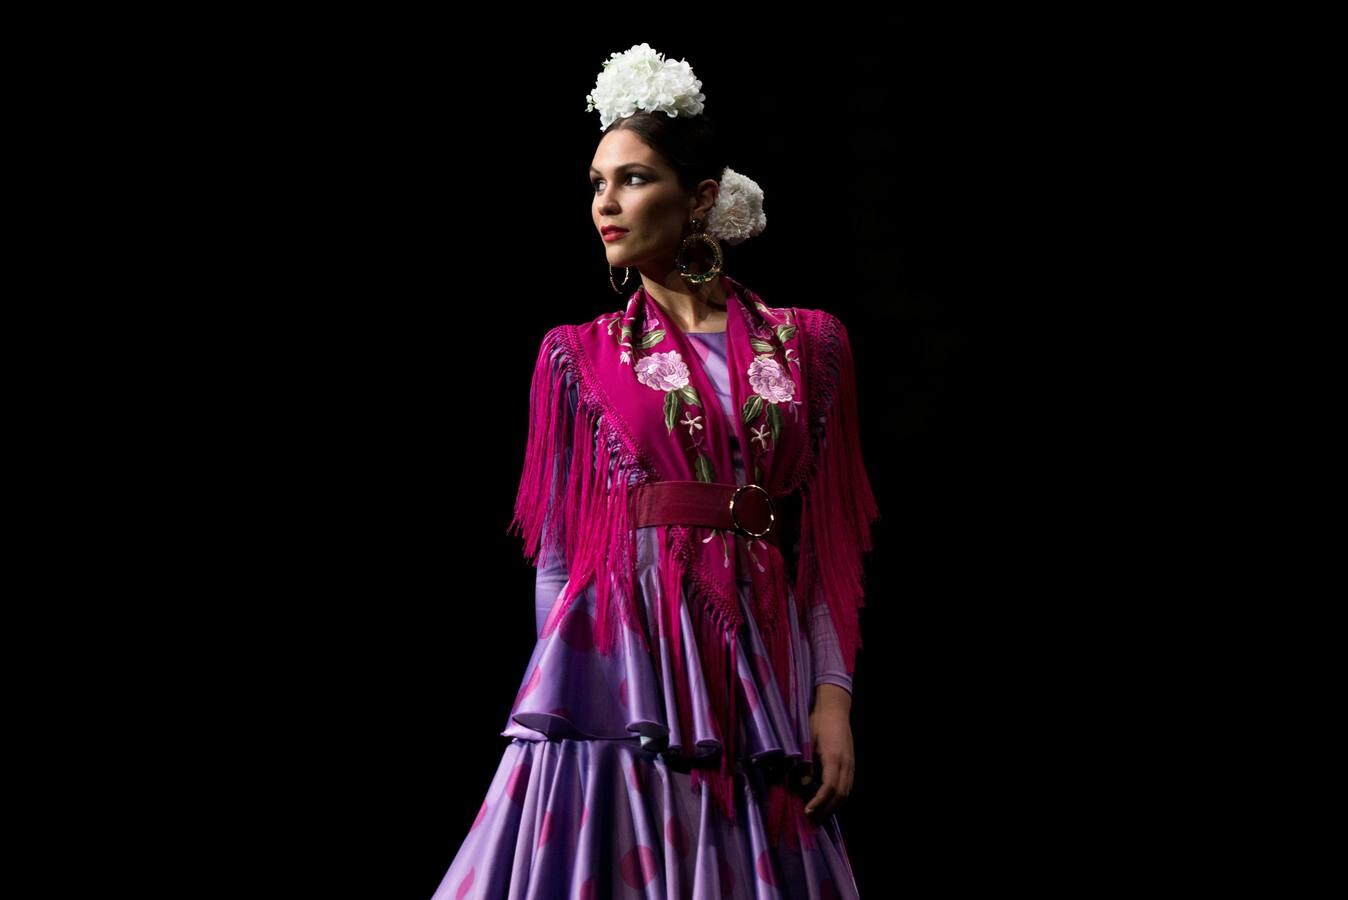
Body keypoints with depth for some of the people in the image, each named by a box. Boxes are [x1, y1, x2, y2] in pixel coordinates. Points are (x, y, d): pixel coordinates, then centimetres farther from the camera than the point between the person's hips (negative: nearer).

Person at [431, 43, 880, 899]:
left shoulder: (807, 345, 9)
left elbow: (827, 548, 7)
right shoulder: (580, 356, 8)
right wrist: (567, 688, 0)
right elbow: (557, 551, 7)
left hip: (758, 676, 1)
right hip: (626, 667, -1)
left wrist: (834, 697, -2)